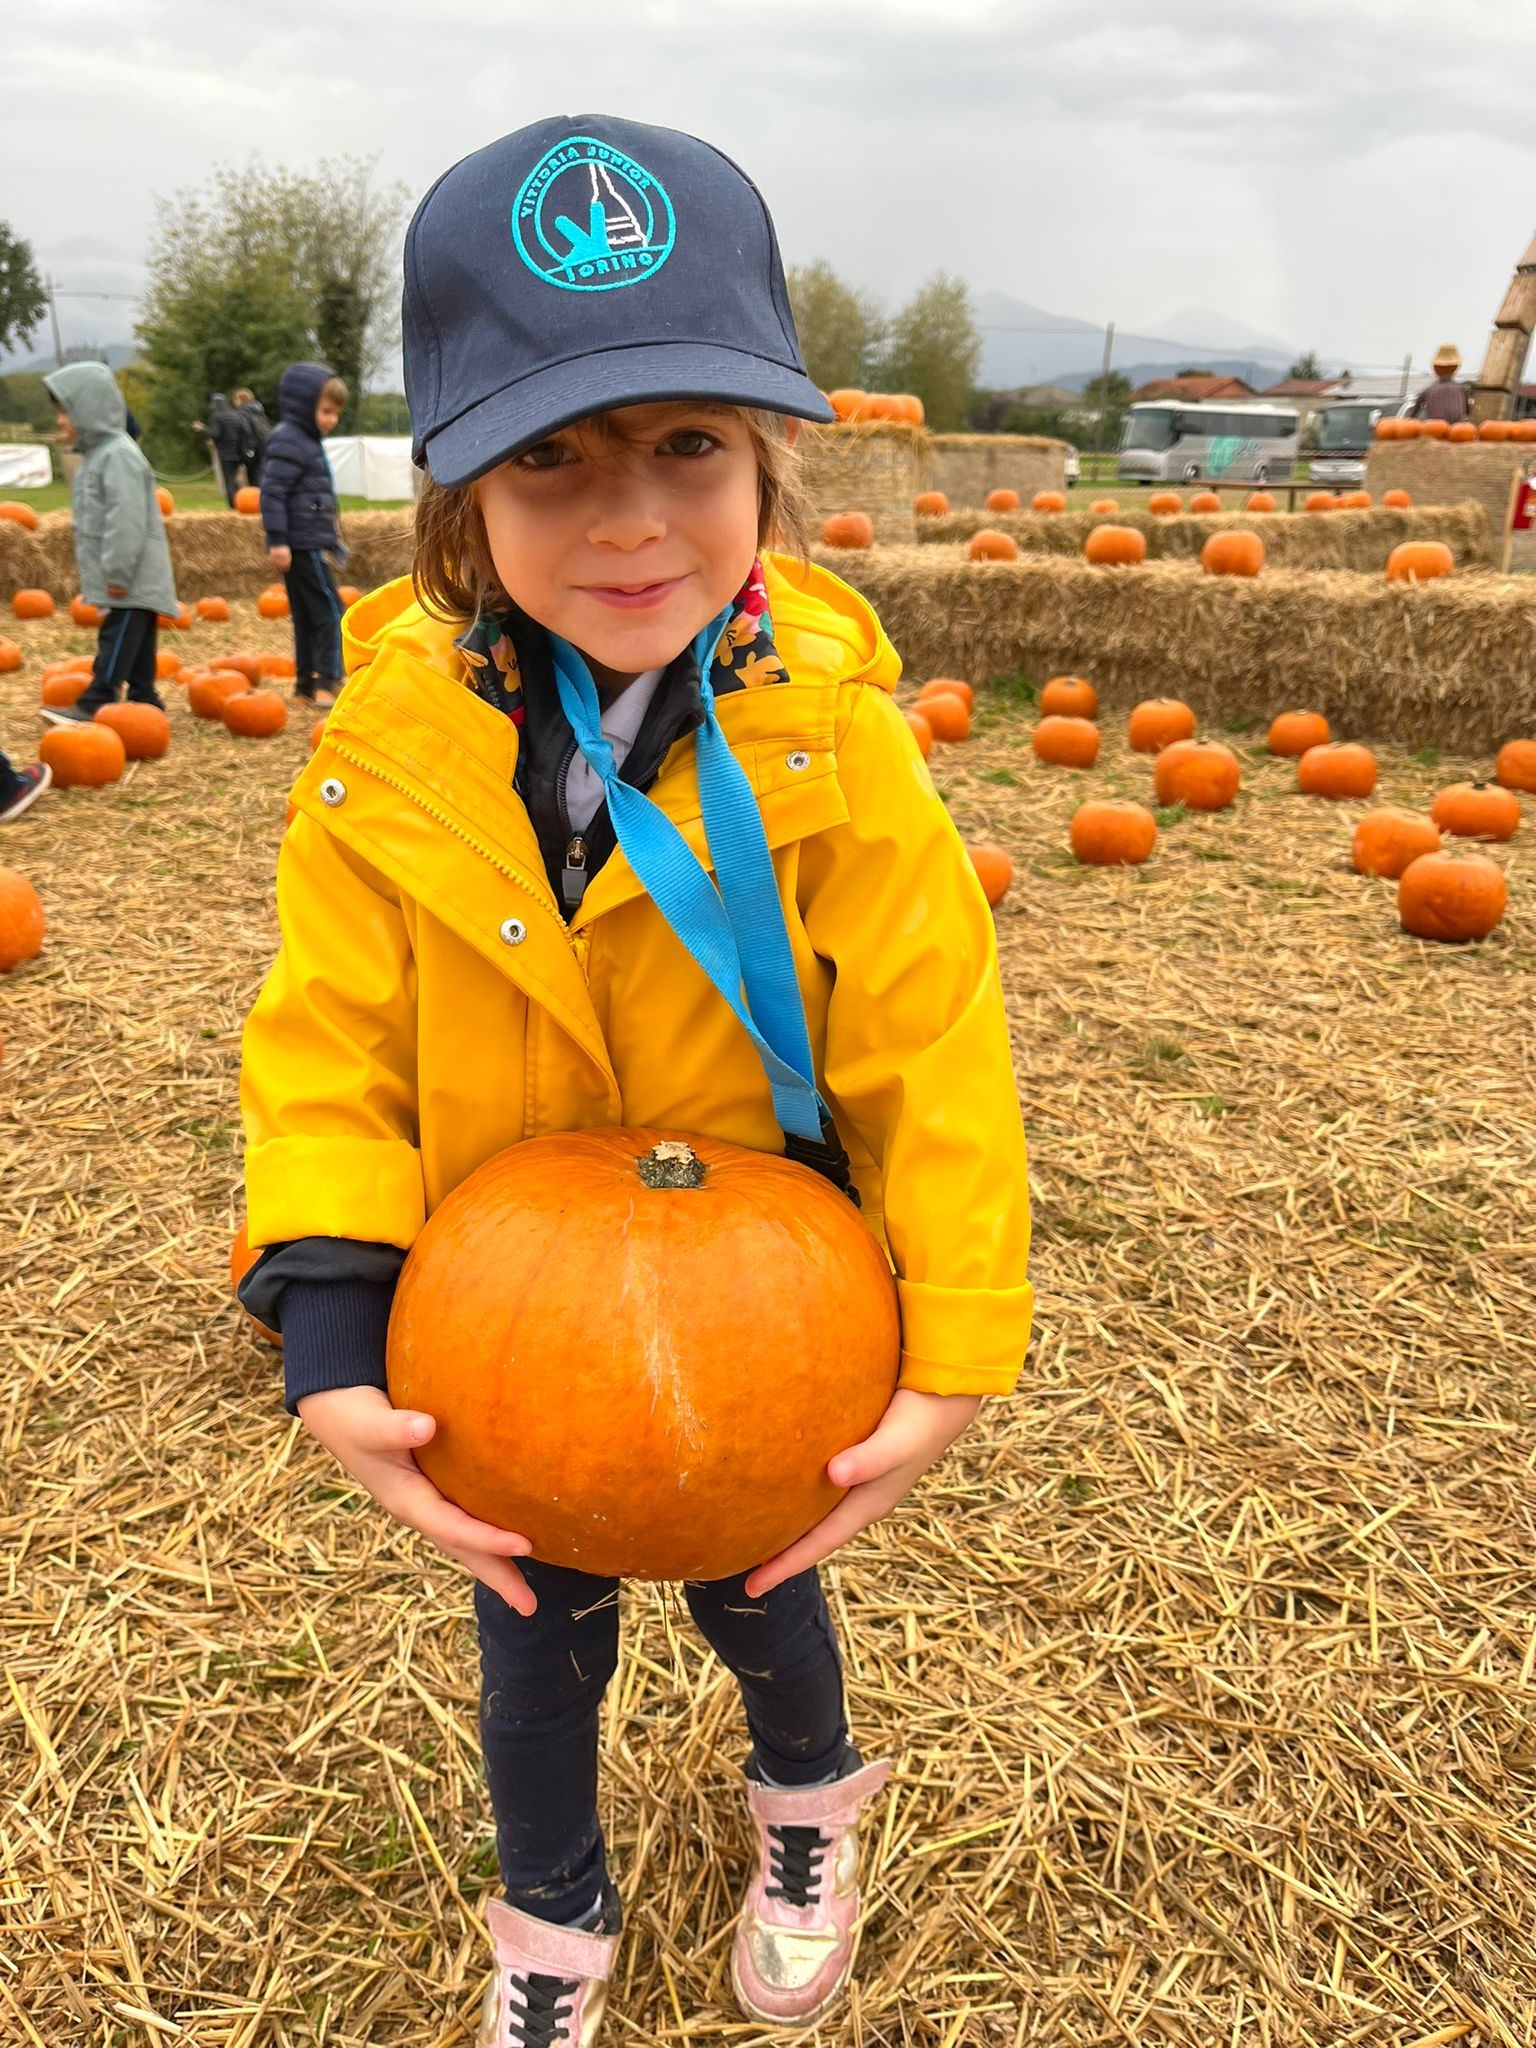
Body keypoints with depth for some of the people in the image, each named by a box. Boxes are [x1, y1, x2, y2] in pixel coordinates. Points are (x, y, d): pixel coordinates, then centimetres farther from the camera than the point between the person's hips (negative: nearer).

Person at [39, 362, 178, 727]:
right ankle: (143, 700, 16)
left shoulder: (118, 454, -17)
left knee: (117, 639, -7)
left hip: (133, 578, -10)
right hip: (133, 578, 10)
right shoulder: (99, 451, 17)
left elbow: (127, 521, -24)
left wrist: (117, 572, -23)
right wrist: (88, 561, 23)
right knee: (133, 639, 12)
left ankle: (95, 704, -7)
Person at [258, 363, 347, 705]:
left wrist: (331, 531, 33)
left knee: (307, 617, 12)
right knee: (329, 611, -11)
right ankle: (326, 683, -11)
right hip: (302, 544, -10)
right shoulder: (288, 440, -12)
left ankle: (306, 683, 18)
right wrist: (277, 540, -23)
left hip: (307, 543, 10)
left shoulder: (308, 441, 20)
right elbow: (272, 492, -18)